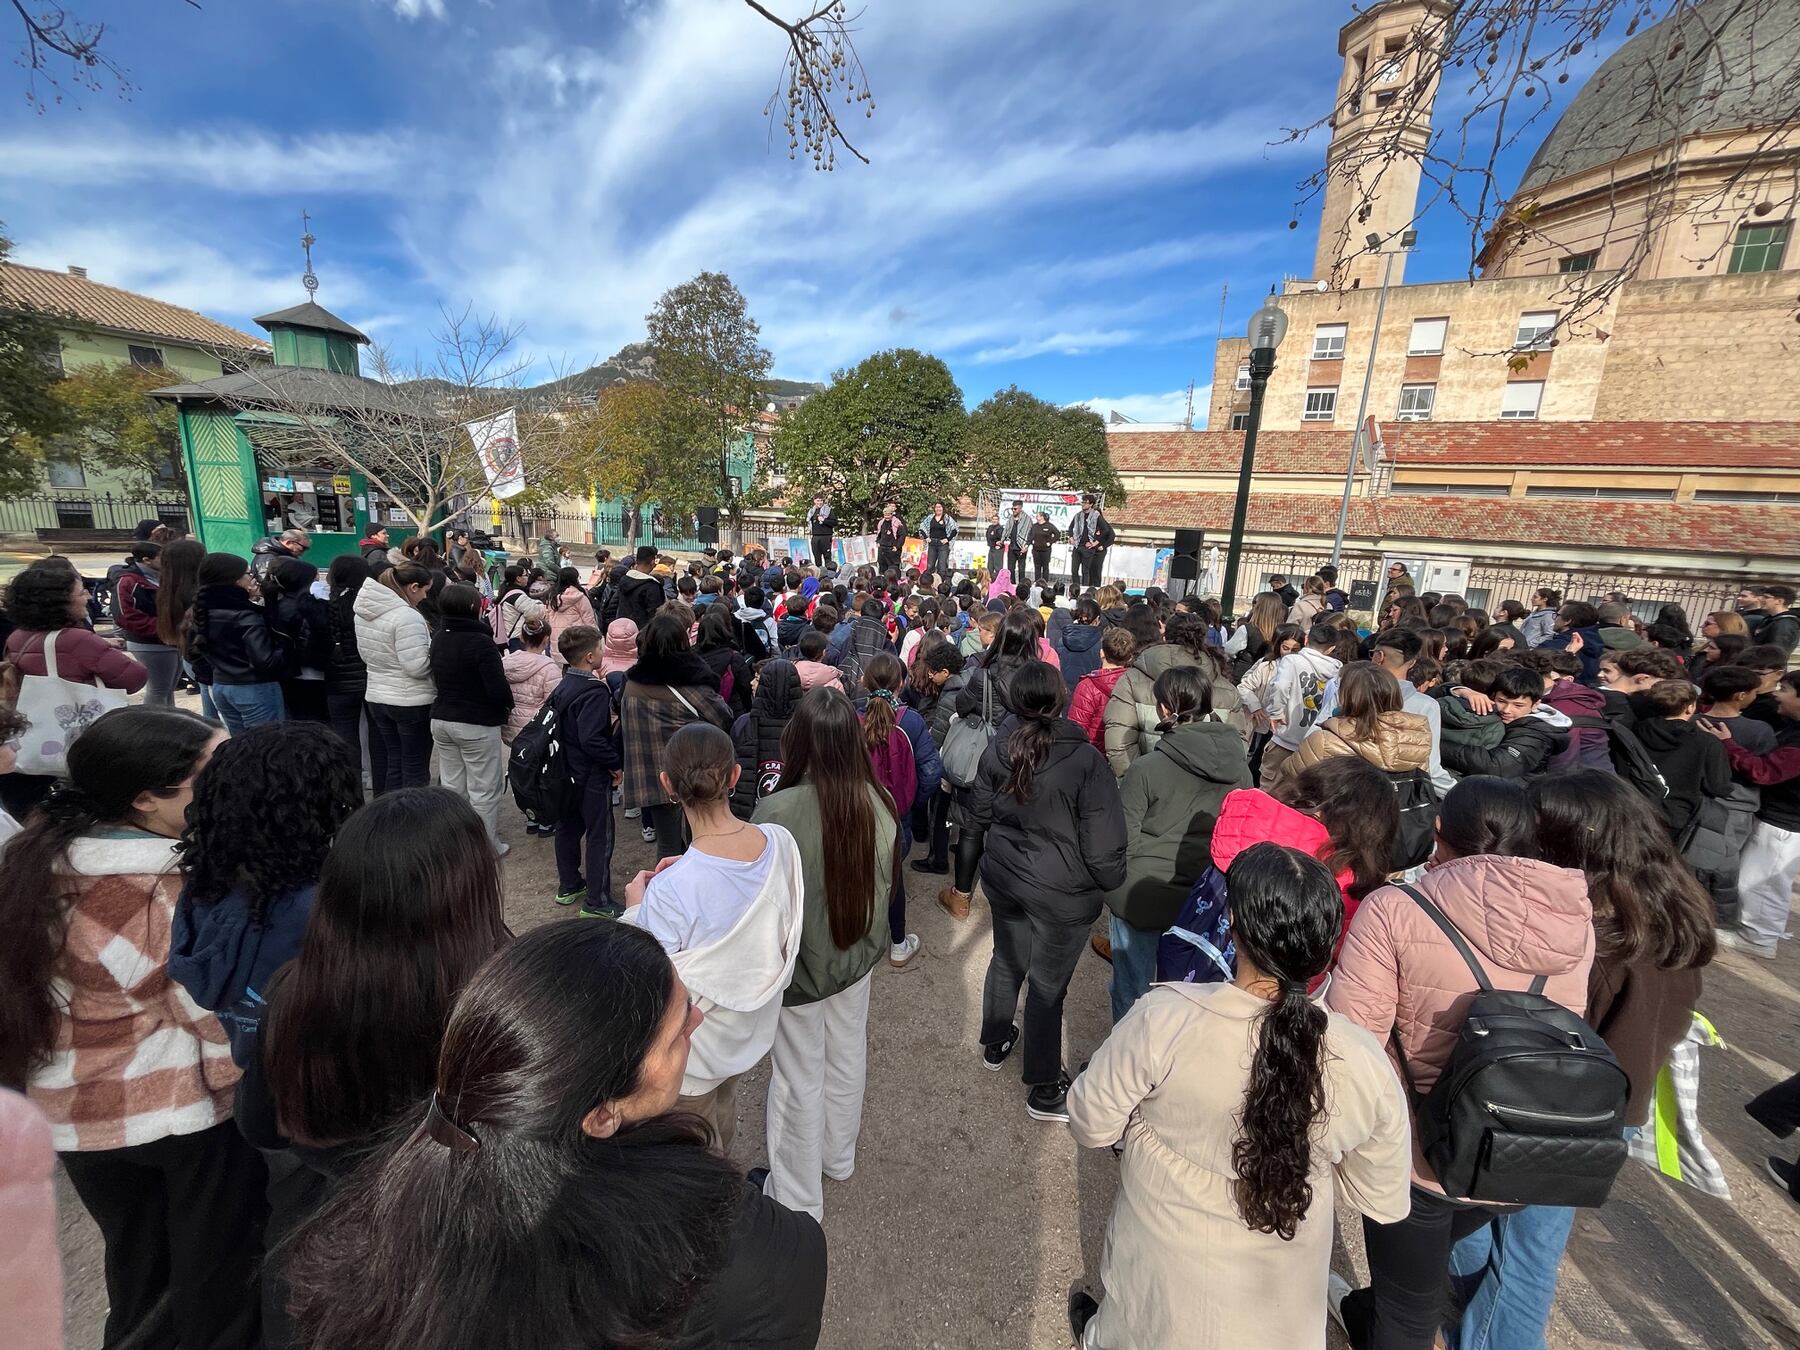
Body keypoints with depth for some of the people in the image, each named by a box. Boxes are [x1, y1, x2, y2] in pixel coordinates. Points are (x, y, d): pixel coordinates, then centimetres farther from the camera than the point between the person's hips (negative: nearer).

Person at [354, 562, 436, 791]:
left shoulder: (364, 612, 6)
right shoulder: (407, 616, -21)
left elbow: (366, 654, 17)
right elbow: (417, 667, -23)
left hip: (377, 697, 8)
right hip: (411, 701, -8)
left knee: (393, 764, 18)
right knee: (416, 770, 1)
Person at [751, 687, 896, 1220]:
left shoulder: (777, 811, -31)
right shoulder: (879, 804, -18)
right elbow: (883, 881, -2)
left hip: (797, 962, -4)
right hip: (856, 955, 4)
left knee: (800, 1079, 18)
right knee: (847, 1059, 26)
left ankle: (798, 1198, 40)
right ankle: (839, 1158, 51)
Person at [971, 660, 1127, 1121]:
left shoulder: (996, 750, -10)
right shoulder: (1084, 759, -24)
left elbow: (980, 816, 3)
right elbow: (1103, 842, -19)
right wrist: (1111, 880, 1)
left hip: (1004, 878, 5)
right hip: (1062, 893, -4)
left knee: (1007, 960, 26)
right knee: (1047, 985, 12)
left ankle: (995, 1043, 50)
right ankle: (1044, 1090, 33)